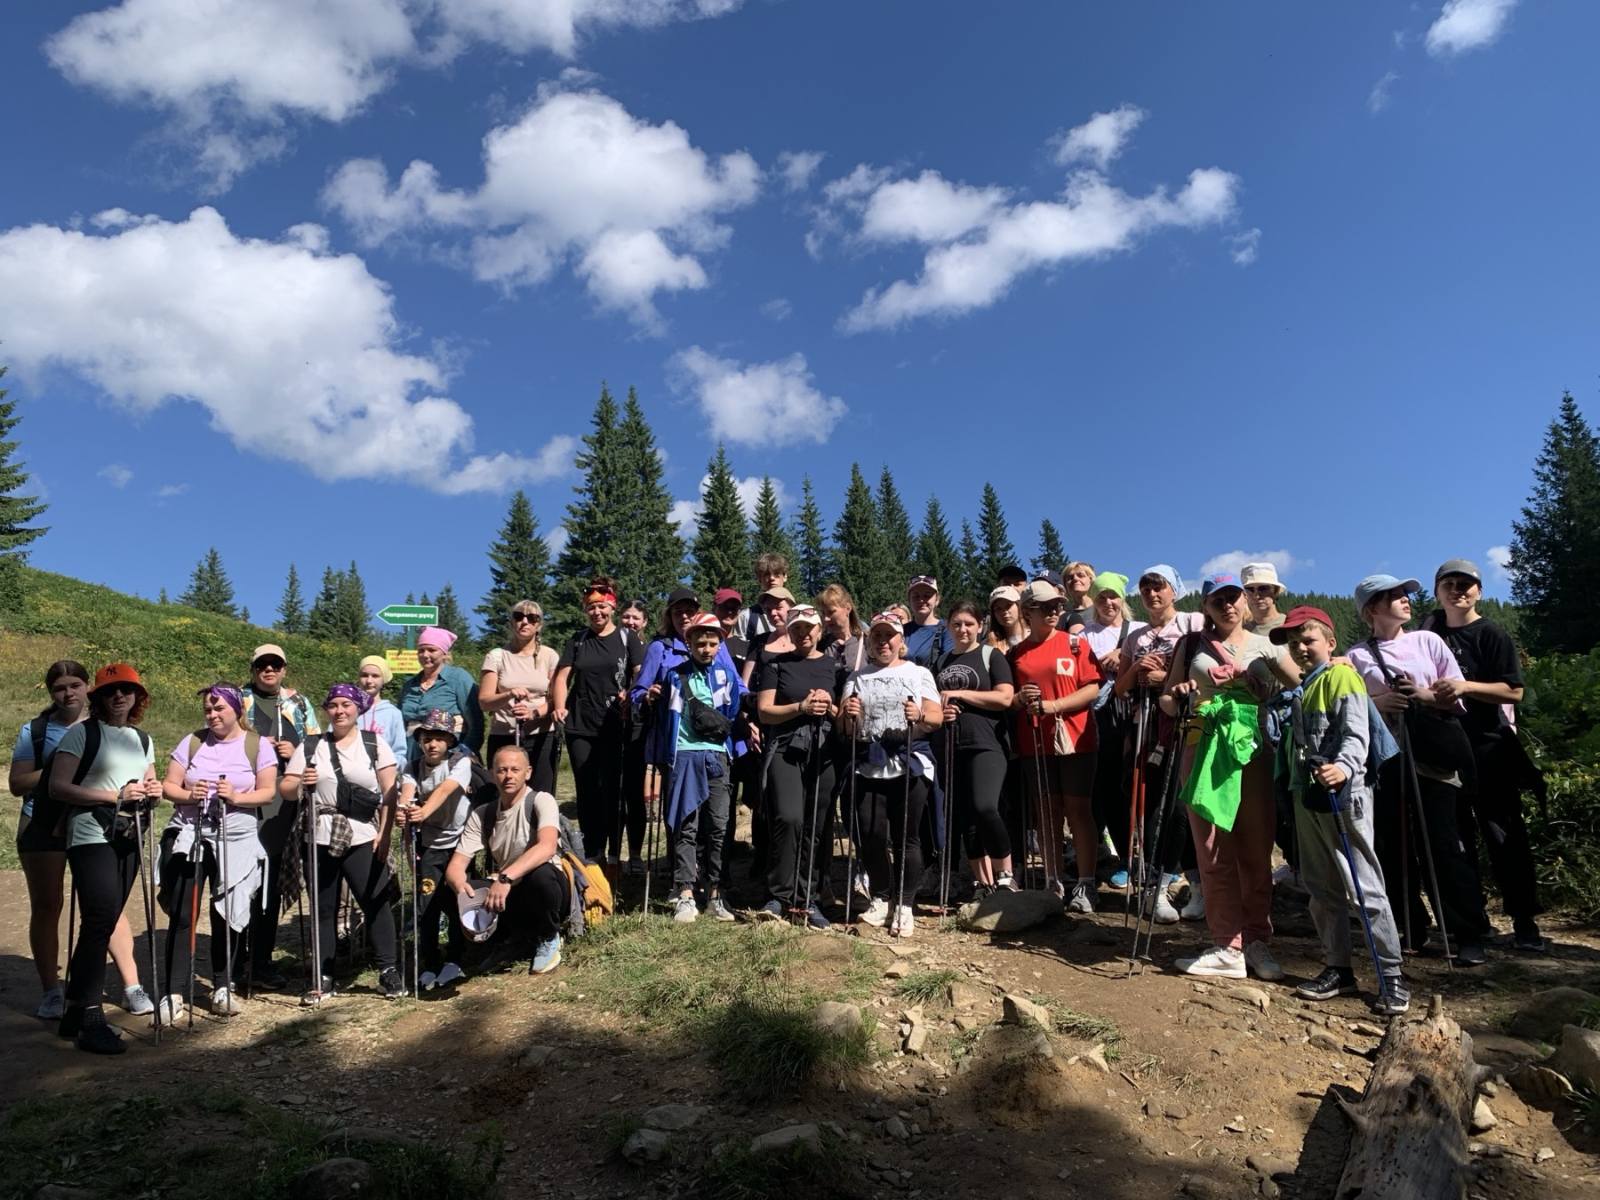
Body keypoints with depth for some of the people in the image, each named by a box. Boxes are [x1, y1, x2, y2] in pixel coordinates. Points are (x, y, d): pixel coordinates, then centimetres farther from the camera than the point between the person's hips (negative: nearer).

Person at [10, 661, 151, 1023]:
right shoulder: (34, 731, 6)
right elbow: (17, 783, 0)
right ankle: (51, 992, 15)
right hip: (44, 826, 0)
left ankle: (132, 987, 0)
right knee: (46, 906, 4)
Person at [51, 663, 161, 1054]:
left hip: (127, 839, 6)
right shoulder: (82, 733, -3)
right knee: (101, 919, -15)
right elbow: (58, 786, -11)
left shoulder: (143, 739, 15)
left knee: (103, 922, 9)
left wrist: (153, 792, 1)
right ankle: (90, 1017, -9)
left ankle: (76, 1011, 20)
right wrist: (115, 795, -18)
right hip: (92, 837, -6)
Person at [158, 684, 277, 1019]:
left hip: (236, 840, -1)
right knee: (181, 914, -2)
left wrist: (237, 797, -18)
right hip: (188, 834, 1)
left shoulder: (258, 744, 2)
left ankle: (224, 987, 20)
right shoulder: (192, 742, 7)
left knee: (228, 915, 5)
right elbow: (168, 785, 4)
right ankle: (173, 993, 4)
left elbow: (268, 791, -1)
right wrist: (188, 795, -16)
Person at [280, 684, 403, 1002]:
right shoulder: (310, 746, 9)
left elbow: (389, 792, 0)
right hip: (320, 840, 2)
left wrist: (385, 833, -7)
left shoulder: (375, 744, 4)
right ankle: (323, 977, 19)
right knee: (323, 909, 9)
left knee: (376, 904, -6)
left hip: (363, 840, -2)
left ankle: (389, 971, 4)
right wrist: (300, 783, -13)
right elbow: (284, 789, 9)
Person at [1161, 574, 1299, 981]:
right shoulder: (1192, 645, 12)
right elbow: (1167, 702, 12)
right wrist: (1176, 696, -9)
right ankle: (1228, 947, 4)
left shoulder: (1263, 646, 10)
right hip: (1204, 750, 0)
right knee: (1213, 852, -1)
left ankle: (1257, 942, 13)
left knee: (1256, 852, 2)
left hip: (1252, 750, 0)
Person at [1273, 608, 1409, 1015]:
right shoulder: (1300, 688, 17)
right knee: (1322, 890, 13)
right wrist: (1295, 784, 15)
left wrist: (1344, 767, -37)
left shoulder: (1343, 678, -8)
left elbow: (1356, 735, -21)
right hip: (1308, 797, 8)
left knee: (1366, 891, -5)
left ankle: (1391, 977, 4)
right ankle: (1338, 969, 23)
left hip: (1343, 796, -8)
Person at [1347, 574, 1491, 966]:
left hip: (1431, 759, 0)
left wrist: (1424, 695, -11)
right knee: (1393, 847, 5)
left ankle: (1469, 935, 7)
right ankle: (1410, 930, 20)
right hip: (1384, 761, 0)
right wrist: (1376, 702, -13)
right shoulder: (1357, 655, 5)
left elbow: (1458, 696, 6)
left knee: (1443, 845, -3)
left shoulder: (1427, 640, 9)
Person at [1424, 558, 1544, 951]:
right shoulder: (1432, 635, 11)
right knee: (1455, 837, 9)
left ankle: (1524, 923, 7)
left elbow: (1513, 691, -12)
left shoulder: (1492, 635, -3)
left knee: (1504, 837, -1)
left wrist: (1465, 686, -24)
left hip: (1489, 749, -5)